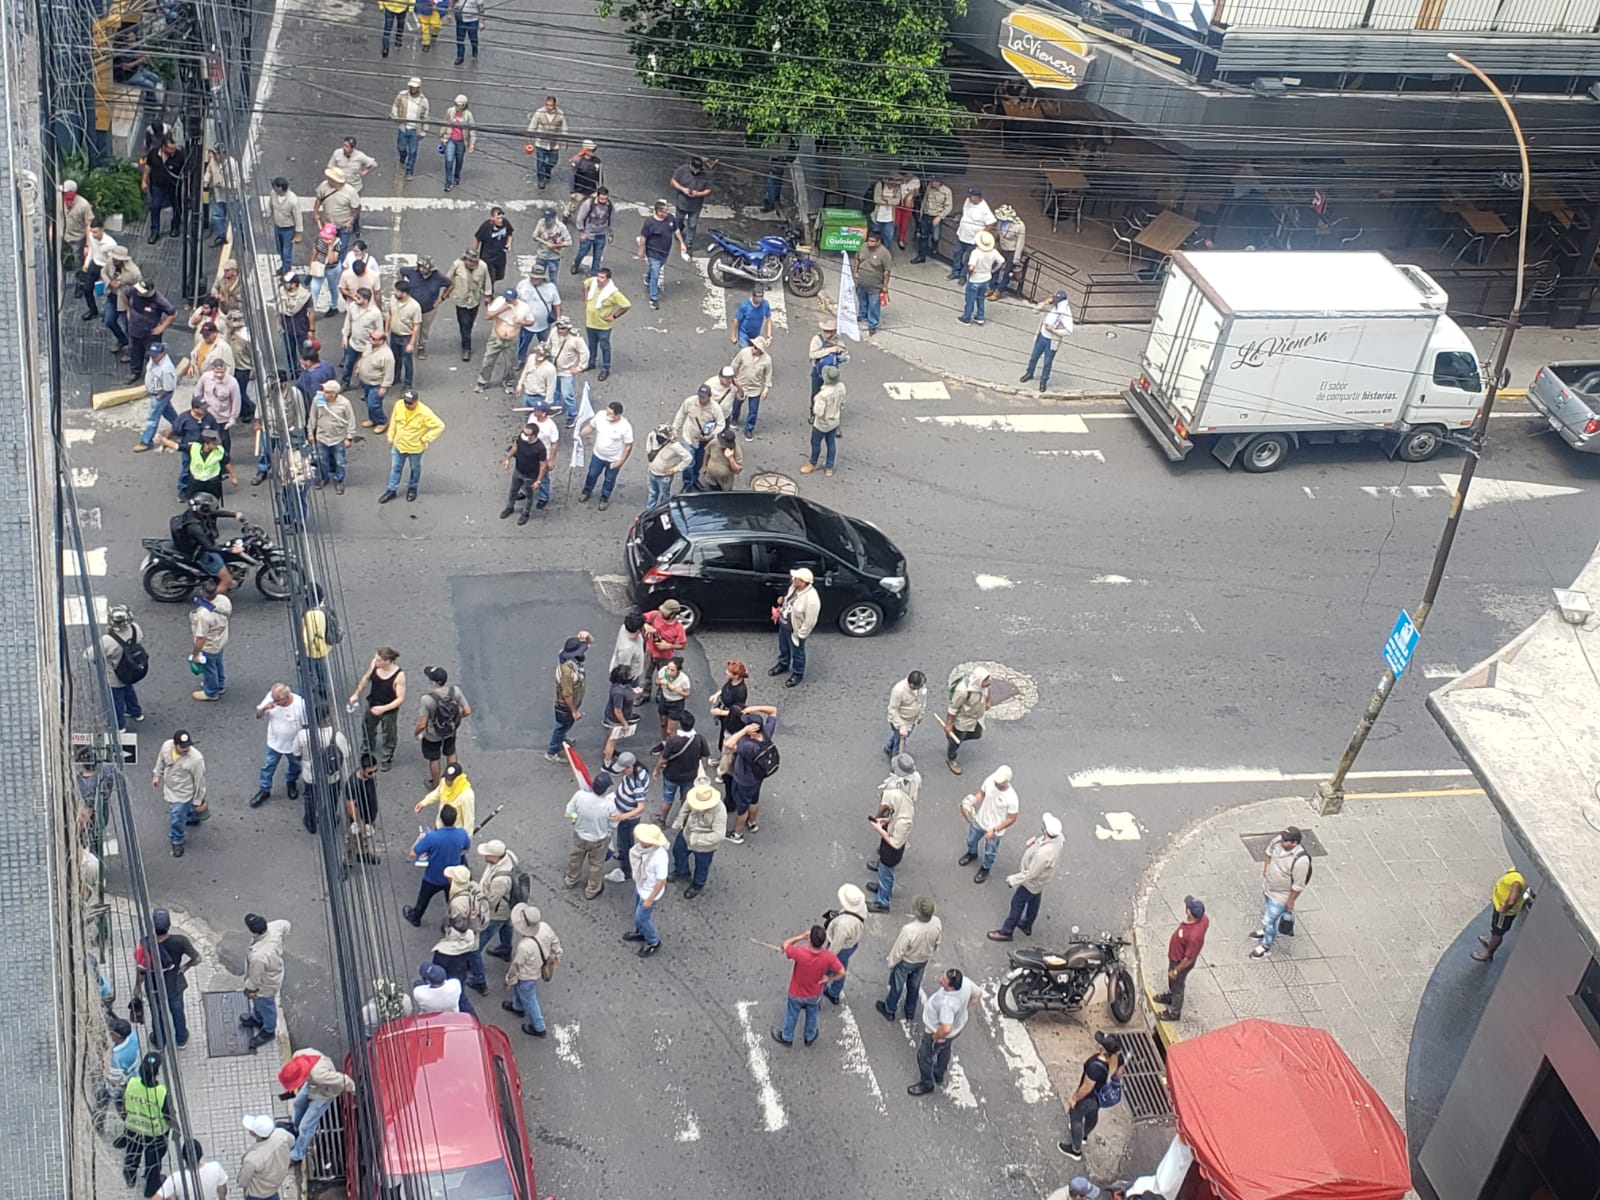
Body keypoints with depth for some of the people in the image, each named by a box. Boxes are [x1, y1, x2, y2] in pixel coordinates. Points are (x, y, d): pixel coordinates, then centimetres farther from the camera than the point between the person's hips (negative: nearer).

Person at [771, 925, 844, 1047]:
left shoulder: (799, 953, -39)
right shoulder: (829, 957, -32)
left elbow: (785, 944, -20)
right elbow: (842, 973, -22)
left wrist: (802, 936, -17)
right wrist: (828, 979, -8)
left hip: (796, 994, -1)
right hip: (814, 995, 1)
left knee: (791, 1016, 28)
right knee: (812, 1016, 31)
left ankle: (787, 1038, 52)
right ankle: (810, 1037, 55)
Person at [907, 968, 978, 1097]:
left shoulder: (947, 1003, -46)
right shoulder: (965, 981, -26)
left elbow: (946, 1029, -49)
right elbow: (976, 995, -5)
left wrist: (937, 1037, -27)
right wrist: (963, 1010, 7)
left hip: (939, 1033, -7)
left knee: (924, 1057, 21)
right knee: (944, 1049, 35)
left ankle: (926, 1085, 47)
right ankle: (939, 1076, 61)